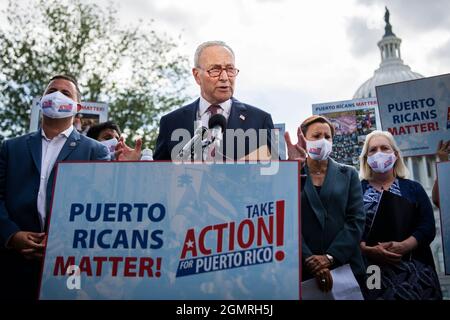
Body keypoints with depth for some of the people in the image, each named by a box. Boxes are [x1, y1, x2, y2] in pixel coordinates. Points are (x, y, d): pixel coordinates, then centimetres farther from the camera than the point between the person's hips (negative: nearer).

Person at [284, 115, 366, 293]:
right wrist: (310, 260, -16)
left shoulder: (348, 174, 8)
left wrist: (330, 257, -11)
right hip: (303, 269, -1)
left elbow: (357, 220, -1)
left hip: (345, 267, 2)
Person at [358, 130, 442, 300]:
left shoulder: (413, 188, 10)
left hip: (412, 269, 1)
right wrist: (369, 250, -19)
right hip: (370, 270, -1)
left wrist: (402, 246, -16)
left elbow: (427, 227, 1)